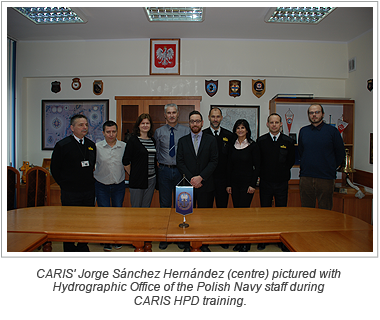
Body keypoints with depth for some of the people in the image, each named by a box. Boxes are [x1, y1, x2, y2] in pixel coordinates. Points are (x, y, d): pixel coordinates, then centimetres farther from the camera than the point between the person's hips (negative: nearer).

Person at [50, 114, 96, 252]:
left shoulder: (91, 145, 9)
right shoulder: (62, 145, -6)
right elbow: (54, 168, 0)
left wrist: (89, 181, 12)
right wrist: (65, 184, 0)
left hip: (89, 191, 5)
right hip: (70, 193, -4)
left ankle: (83, 247, 29)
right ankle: (69, 250, 21)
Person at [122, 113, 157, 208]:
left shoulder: (153, 140, 10)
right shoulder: (133, 139, -5)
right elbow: (126, 161, -5)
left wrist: (154, 173, 10)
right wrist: (132, 174, -1)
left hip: (151, 179, 5)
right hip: (137, 179, -5)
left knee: (146, 207, 12)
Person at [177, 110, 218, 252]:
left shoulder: (211, 140, 5)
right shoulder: (182, 141, 9)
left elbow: (214, 161, -3)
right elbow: (180, 162, 1)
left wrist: (200, 177, -14)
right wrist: (191, 179, -10)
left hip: (205, 185, -1)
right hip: (187, 184, 1)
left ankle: (204, 243, 19)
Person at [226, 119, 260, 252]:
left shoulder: (253, 146, -3)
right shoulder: (232, 146, 9)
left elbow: (257, 167, -4)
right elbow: (229, 166, 10)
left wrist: (253, 185, -10)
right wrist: (228, 184, 6)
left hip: (247, 183, -4)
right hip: (234, 183, 4)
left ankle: (246, 242, 8)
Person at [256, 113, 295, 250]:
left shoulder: (288, 141, 1)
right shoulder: (260, 141, 0)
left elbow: (291, 161, 10)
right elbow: (257, 161, 6)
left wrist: (282, 172, 8)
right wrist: (263, 174, 3)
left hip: (282, 182, 0)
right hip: (265, 182, 0)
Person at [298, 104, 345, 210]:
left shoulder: (332, 131, 0)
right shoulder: (303, 131, 8)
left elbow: (340, 153, 6)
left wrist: (330, 168, 10)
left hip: (326, 178, -2)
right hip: (306, 177, 3)